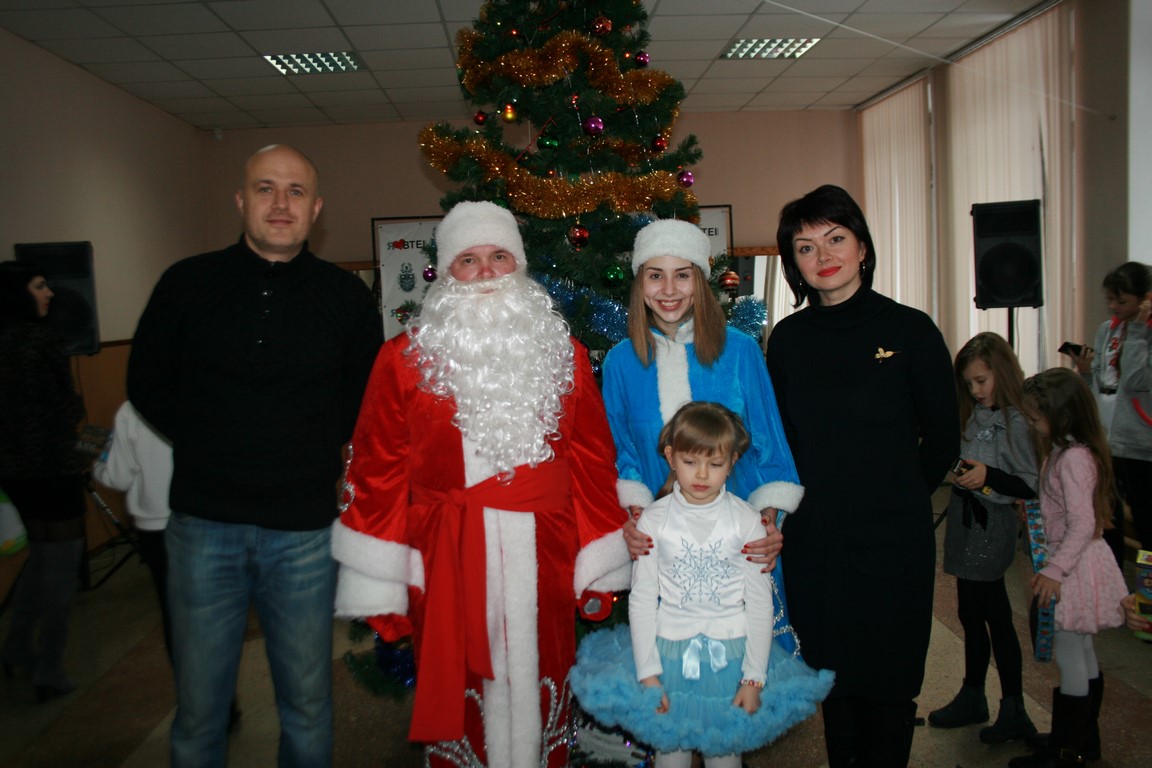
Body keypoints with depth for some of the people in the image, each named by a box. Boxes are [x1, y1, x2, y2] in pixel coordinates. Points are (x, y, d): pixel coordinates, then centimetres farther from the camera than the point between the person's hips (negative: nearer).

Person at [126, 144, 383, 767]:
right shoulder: (188, 283, 2)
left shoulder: (347, 296, 1)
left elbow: (370, 396, 11)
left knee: (307, 704, 13)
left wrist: (315, 447, 1)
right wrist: (206, 444, 4)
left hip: (305, 528, 0)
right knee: (199, 706, 13)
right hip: (204, 522, 1)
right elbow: (146, 383, 10)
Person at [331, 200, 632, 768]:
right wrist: (378, 587, -3)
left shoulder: (564, 353, 7)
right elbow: (379, 473, -1)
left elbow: (592, 462, 6)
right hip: (446, 560, -1)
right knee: (458, 698, 8)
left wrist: (600, 567, 5)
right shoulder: (405, 358, 0)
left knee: (537, 694, 13)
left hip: (540, 558, 2)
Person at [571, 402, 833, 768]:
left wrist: (754, 677, -4)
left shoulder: (747, 520, -6)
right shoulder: (653, 520, -6)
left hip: (730, 655, 0)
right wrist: (647, 673, -6)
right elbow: (642, 598, -3)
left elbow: (760, 602, -2)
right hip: (669, 652, 0)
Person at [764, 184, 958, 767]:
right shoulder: (788, 339, 2)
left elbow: (942, 440, 2)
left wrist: (893, 499, 9)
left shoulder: (909, 330, -7)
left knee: (887, 686, 9)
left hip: (892, 542, -3)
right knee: (832, 679, 16)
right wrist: (804, 501, 6)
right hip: (813, 542, 3)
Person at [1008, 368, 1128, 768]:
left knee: (1069, 657, 1)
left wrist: (1055, 571, -24)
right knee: (1083, 653, 20)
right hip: (1078, 563, 10)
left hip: (1074, 566, -10)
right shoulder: (1067, 452, 6)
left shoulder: (1072, 458, -23)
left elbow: (1082, 524, -26)